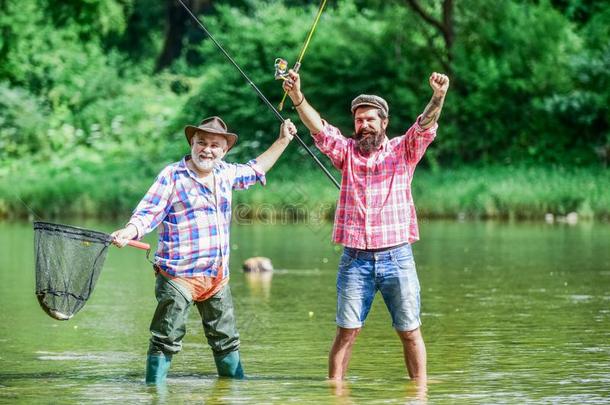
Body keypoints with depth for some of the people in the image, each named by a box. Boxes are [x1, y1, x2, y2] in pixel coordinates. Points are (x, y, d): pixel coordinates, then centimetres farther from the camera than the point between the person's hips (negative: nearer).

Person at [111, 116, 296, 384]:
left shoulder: (225, 173, 13)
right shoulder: (172, 176, -8)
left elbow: (255, 170, 32)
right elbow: (148, 213, -14)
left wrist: (282, 141, 32)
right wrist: (129, 232, -33)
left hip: (218, 277, 7)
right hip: (178, 277, -7)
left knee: (226, 340, 17)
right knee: (166, 339, -7)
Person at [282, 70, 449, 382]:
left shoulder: (403, 151, 6)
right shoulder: (347, 151, 10)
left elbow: (425, 126, -11)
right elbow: (318, 128, -4)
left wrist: (438, 97, -32)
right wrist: (297, 97, -21)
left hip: (397, 256, -1)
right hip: (355, 259, 1)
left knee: (410, 331, 3)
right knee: (347, 331, 1)